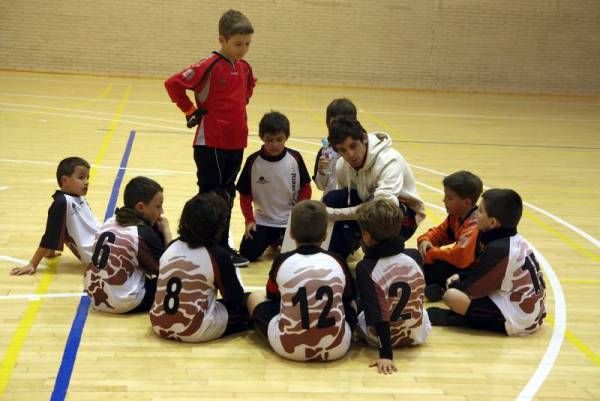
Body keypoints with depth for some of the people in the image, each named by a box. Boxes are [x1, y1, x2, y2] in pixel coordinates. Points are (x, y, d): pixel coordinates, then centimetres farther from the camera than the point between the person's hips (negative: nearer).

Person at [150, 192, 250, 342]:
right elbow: (235, 298, -3)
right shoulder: (218, 255, -11)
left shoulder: (171, 247, 5)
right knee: (246, 308, 7)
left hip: (159, 326, 6)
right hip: (195, 331, -6)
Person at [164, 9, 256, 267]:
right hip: (211, 143, -7)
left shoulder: (244, 68, 7)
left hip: (236, 143, 7)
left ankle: (223, 246, 25)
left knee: (227, 197, 14)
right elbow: (173, 84, -18)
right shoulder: (209, 66, -14)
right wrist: (191, 112, -12)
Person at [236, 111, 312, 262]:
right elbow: (245, 194, -2)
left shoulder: (295, 158, -10)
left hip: (290, 220, 0)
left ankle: (281, 241, 21)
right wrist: (249, 219, -9)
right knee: (248, 253, -12)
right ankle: (271, 240, 20)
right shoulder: (253, 161, -10)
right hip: (263, 220, 0)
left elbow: (305, 188, -1)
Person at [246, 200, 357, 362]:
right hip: (337, 348, 1)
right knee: (351, 304, 33)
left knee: (254, 297, 21)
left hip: (288, 348, -1)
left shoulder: (282, 261, -2)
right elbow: (348, 299, 19)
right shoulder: (337, 262, 1)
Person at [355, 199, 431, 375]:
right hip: (417, 335, 5)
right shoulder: (414, 256, -13)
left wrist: (386, 353, -26)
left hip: (380, 337, -4)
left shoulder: (365, 268, -24)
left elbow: (375, 315, -27)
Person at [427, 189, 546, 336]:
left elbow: (473, 288, -12)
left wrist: (453, 285, 6)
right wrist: (460, 276, 12)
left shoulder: (498, 249, -20)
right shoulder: (517, 241, 6)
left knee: (451, 295, -21)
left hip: (516, 321, -10)